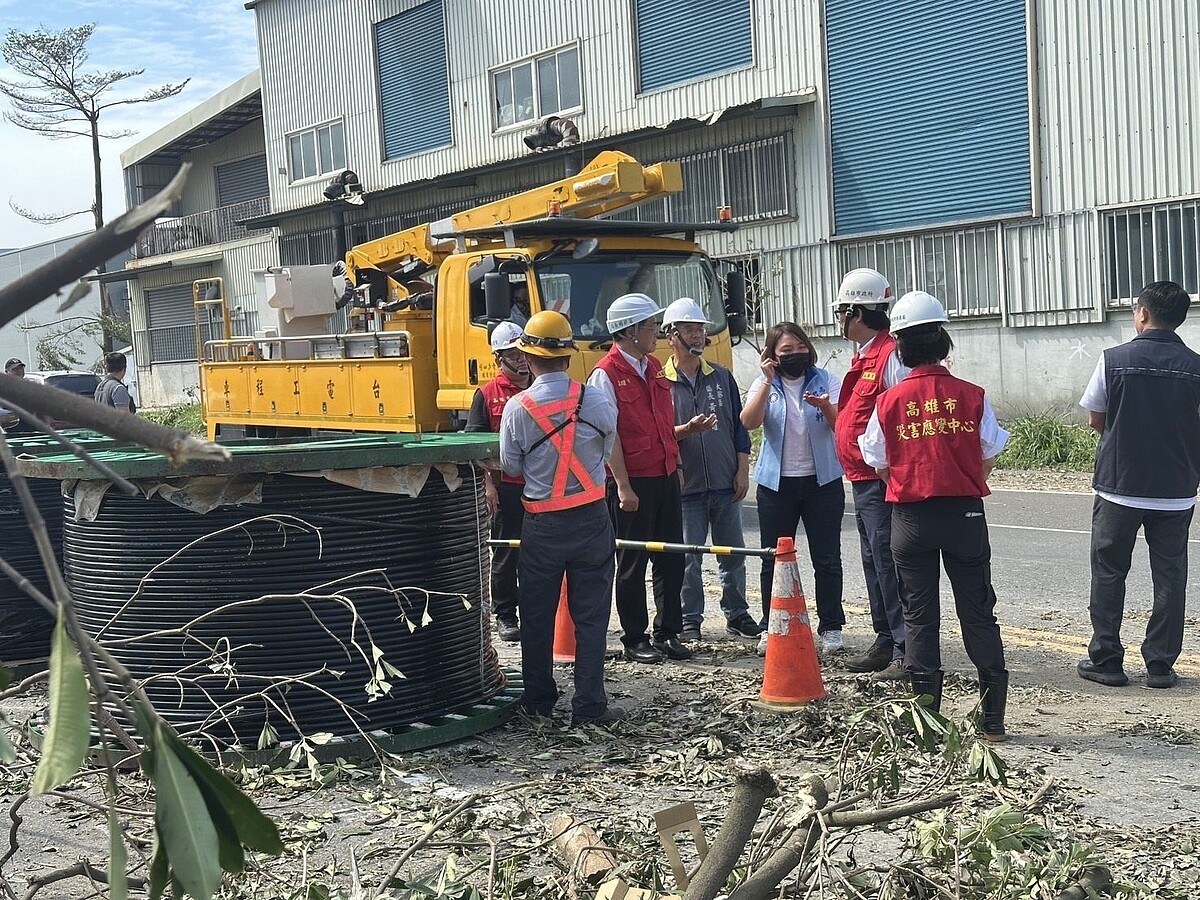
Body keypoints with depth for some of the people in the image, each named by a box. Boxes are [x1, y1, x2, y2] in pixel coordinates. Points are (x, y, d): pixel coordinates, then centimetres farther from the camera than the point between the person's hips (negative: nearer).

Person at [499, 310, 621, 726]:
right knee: (590, 614, 6)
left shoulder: (517, 408, -12)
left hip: (541, 524, 0)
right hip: (591, 518, 0)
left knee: (537, 615, 14)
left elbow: (511, 467, -1)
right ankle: (589, 704, 6)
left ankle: (538, 700, 23)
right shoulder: (597, 401, -10)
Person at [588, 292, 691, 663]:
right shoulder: (606, 374, -10)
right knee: (633, 563, 3)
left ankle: (668, 633, 20)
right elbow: (608, 435, -13)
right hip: (633, 483, -7)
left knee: (671, 559, 9)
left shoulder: (655, 368, 13)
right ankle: (634, 639, 12)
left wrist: (677, 465, 17)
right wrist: (623, 486, -16)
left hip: (665, 477, 7)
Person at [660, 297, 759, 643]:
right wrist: (686, 430, -22)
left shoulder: (721, 376, 10)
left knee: (733, 554, 10)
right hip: (685, 485, -3)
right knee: (688, 558, 1)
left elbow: (739, 426, 11)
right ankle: (689, 620, 12)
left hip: (725, 484, 3)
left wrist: (742, 470, 4)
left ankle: (737, 614, 22)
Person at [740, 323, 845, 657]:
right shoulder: (765, 384, 3)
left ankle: (830, 628, 13)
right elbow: (749, 422, -14)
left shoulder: (827, 381, 1)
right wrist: (767, 381, -20)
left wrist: (827, 407, -29)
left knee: (827, 559, 3)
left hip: (822, 480, -1)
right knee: (774, 560, 6)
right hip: (776, 482, 1)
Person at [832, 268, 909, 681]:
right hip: (862, 479, 11)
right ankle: (885, 643, 26)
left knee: (888, 563, -8)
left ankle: (906, 653, -2)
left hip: (884, 480, -11)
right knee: (873, 562, 16)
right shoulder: (863, 357, 17)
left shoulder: (891, 355, -15)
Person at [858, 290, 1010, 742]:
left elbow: (880, 466, 2)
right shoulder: (971, 396, -4)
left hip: (911, 516, 0)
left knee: (919, 616, 8)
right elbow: (988, 458, 2)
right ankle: (992, 719, 10)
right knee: (978, 614, 8)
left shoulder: (889, 402, -4)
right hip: (966, 514, 0)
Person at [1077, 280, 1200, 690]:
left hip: (1119, 485, -1)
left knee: (1108, 572, 10)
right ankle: (1161, 665, 13)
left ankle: (1105, 660, 12)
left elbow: (1096, 420, 1)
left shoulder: (1113, 360, -8)